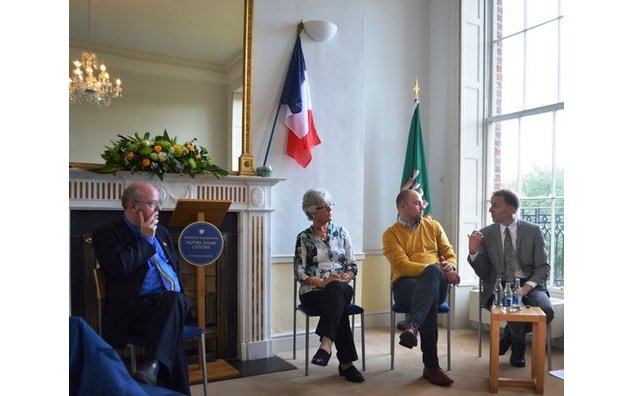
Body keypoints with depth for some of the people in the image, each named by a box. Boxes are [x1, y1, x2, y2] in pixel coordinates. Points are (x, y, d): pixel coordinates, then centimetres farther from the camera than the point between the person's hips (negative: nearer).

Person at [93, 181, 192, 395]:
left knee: (176, 300, -34)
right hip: (137, 307, -4)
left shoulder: (162, 232, 23)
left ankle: (153, 364, -48)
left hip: (175, 301, 5)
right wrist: (145, 239, -6)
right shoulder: (107, 234, 1)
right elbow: (120, 266, -18)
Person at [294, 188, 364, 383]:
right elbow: (299, 272, -3)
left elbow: (352, 265, 9)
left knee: (336, 289, -38)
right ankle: (346, 363, -33)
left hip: (342, 289, 2)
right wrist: (321, 282, -20)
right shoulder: (304, 238, 4)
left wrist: (344, 279, -13)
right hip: (313, 292, -1)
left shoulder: (341, 232, 12)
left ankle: (326, 344, -50)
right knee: (338, 304, -36)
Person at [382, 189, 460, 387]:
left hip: (437, 282, 2)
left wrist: (449, 267, -13)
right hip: (406, 283, -2)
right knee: (431, 298, -39)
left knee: (433, 271, -37)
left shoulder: (433, 226, 20)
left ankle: (413, 326, -52)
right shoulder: (391, 233, 6)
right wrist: (434, 268, -21)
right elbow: (402, 265, -10)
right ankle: (431, 366, -36)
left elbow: (449, 253, 14)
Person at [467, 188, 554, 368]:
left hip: (529, 284, 2)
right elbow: (483, 273, 3)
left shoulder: (533, 231, 2)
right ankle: (518, 347, 4)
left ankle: (508, 336, 6)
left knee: (546, 311, -27)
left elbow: (543, 267, 0)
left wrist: (527, 286, -19)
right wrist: (473, 252, -16)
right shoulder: (485, 234, 3)